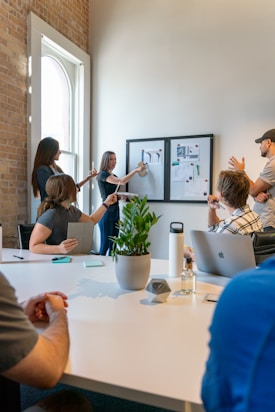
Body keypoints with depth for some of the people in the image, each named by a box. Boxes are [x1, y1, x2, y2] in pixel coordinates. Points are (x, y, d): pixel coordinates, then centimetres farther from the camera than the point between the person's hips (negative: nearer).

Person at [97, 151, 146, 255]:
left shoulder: (114, 176, 16)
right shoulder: (102, 174, -9)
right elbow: (121, 181, -24)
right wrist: (135, 170, -22)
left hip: (116, 212, 8)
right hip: (106, 213, -8)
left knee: (113, 245, 9)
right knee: (105, 245, -6)